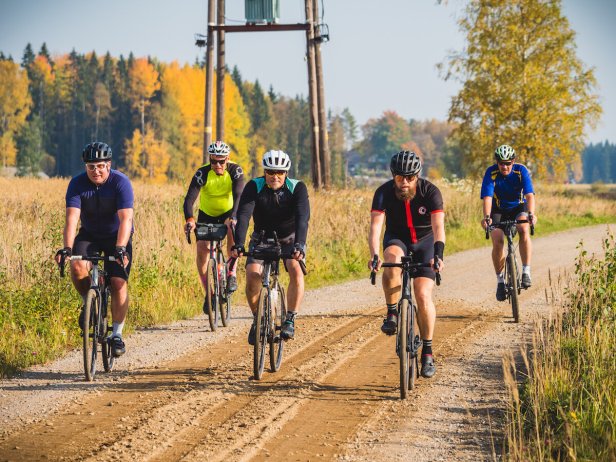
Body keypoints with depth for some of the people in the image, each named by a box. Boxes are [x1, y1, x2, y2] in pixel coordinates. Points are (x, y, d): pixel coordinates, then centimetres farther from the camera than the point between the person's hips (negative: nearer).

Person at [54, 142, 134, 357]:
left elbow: (126, 219, -32)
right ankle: (89, 303, 0)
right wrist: (67, 248, -41)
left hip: (117, 236, -2)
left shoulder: (121, 182, -23)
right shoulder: (77, 183, -17)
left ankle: (117, 334, 0)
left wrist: (120, 248, -46)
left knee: (119, 283, -16)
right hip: (89, 235, 2)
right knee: (77, 267, -28)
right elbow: (72, 217, -27)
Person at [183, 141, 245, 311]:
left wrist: (233, 217, -54)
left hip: (228, 213, -1)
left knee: (233, 230, -34)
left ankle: (231, 273, -18)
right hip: (207, 214, 1)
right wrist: (190, 219, -52)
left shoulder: (235, 171, -24)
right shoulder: (202, 173, -24)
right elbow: (189, 199, -33)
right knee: (202, 249, -14)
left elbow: (239, 196, -36)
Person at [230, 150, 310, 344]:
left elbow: (302, 218, -34)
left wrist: (299, 245, -51)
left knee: (296, 270, -29)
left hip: (290, 239, -1)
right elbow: (243, 215, -31)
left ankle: (290, 320, -17)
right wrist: (238, 244, -47)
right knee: (252, 274, -23)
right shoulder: (254, 187, -20)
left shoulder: (297, 188, -21)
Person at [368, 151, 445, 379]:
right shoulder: (384, 193, -21)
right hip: (396, 239, 1)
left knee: (423, 295, -14)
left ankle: (427, 351, -1)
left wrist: (438, 254, -51)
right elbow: (375, 226, -31)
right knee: (393, 259, -37)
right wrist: (374, 256, -48)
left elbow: (438, 226, -34)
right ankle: (392, 313, -21)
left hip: (424, 242, 0)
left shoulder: (430, 192, -24)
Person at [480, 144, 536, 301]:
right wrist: (486, 217, -47)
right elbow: (487, 197, -30)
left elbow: (529, 195, -30)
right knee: (497, 242, -19)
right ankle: (500, 281, -2)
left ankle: (526, 272, -23)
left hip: (518, 207, 0)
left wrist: (531, 214, -48)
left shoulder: (521, 171, -21)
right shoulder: (491, 173, -21)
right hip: (498, 210, 0)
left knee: (524, 230, -30)